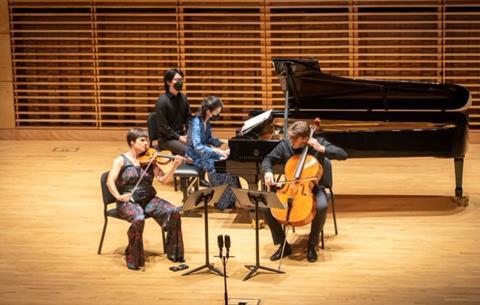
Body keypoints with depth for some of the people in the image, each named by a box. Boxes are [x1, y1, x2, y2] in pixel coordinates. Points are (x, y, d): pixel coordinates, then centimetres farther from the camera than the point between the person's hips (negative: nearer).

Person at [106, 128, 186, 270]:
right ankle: (133, 260, -18)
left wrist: (175, 166, -18)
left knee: (174, 211, -20)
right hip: (128, 202, -4)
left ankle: (174, 253, -4)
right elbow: (110, 181, -13)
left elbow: (163, 179, -2)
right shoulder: (121, 160, -1)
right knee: (139, 219, -36)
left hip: (149, 199, 4)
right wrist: (118, 196, -31)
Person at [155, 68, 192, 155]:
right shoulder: (162, 101, -13)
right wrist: (178, 137, -15)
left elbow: (188, 118, 18)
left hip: (181, 135, 7)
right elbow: (162, 126, -15)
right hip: (166, 138, -7)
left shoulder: (183, 98, 8)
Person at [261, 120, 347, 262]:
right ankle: (283, 245, -5)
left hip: (313, 187, -2)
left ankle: (312, 245, -13)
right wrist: (268, 171, -15)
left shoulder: (318, 143, -8)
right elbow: (268, 159, 7)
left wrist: (322, 149, -24)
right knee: (266, 206, -21)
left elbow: (343, 155, -13)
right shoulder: (285, 145, -3)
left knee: (322, 206, -36)